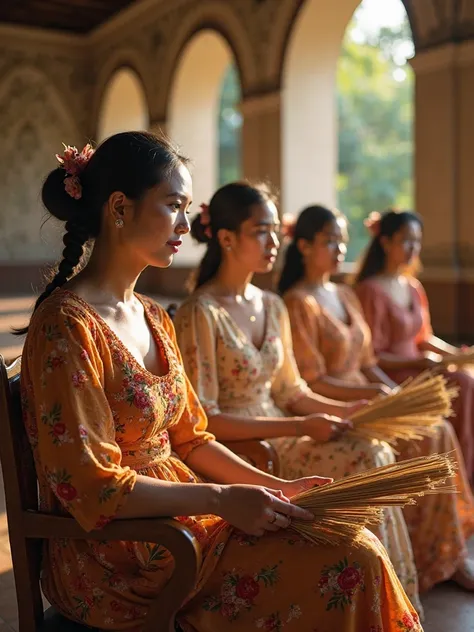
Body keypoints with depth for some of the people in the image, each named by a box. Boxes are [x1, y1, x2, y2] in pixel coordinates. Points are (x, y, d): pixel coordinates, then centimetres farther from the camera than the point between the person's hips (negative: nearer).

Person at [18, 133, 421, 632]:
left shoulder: (153, 318, 10)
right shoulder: (67, 326, -17)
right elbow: (92, 488, -19)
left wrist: (271, 486, 2)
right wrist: (221, 499, -20)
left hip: (178, 516, 8)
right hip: (114, 562, -8)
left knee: (356, 547, -5)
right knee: (347, 561, -16)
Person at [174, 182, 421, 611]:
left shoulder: (272, 307, 11)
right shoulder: (200, 314, -13)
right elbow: (204, 420, -17)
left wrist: (344, 410, -3)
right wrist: (301, 427, -19)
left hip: (280, 436, 7)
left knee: (376, 454, -15)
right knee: (364, 461, -19)